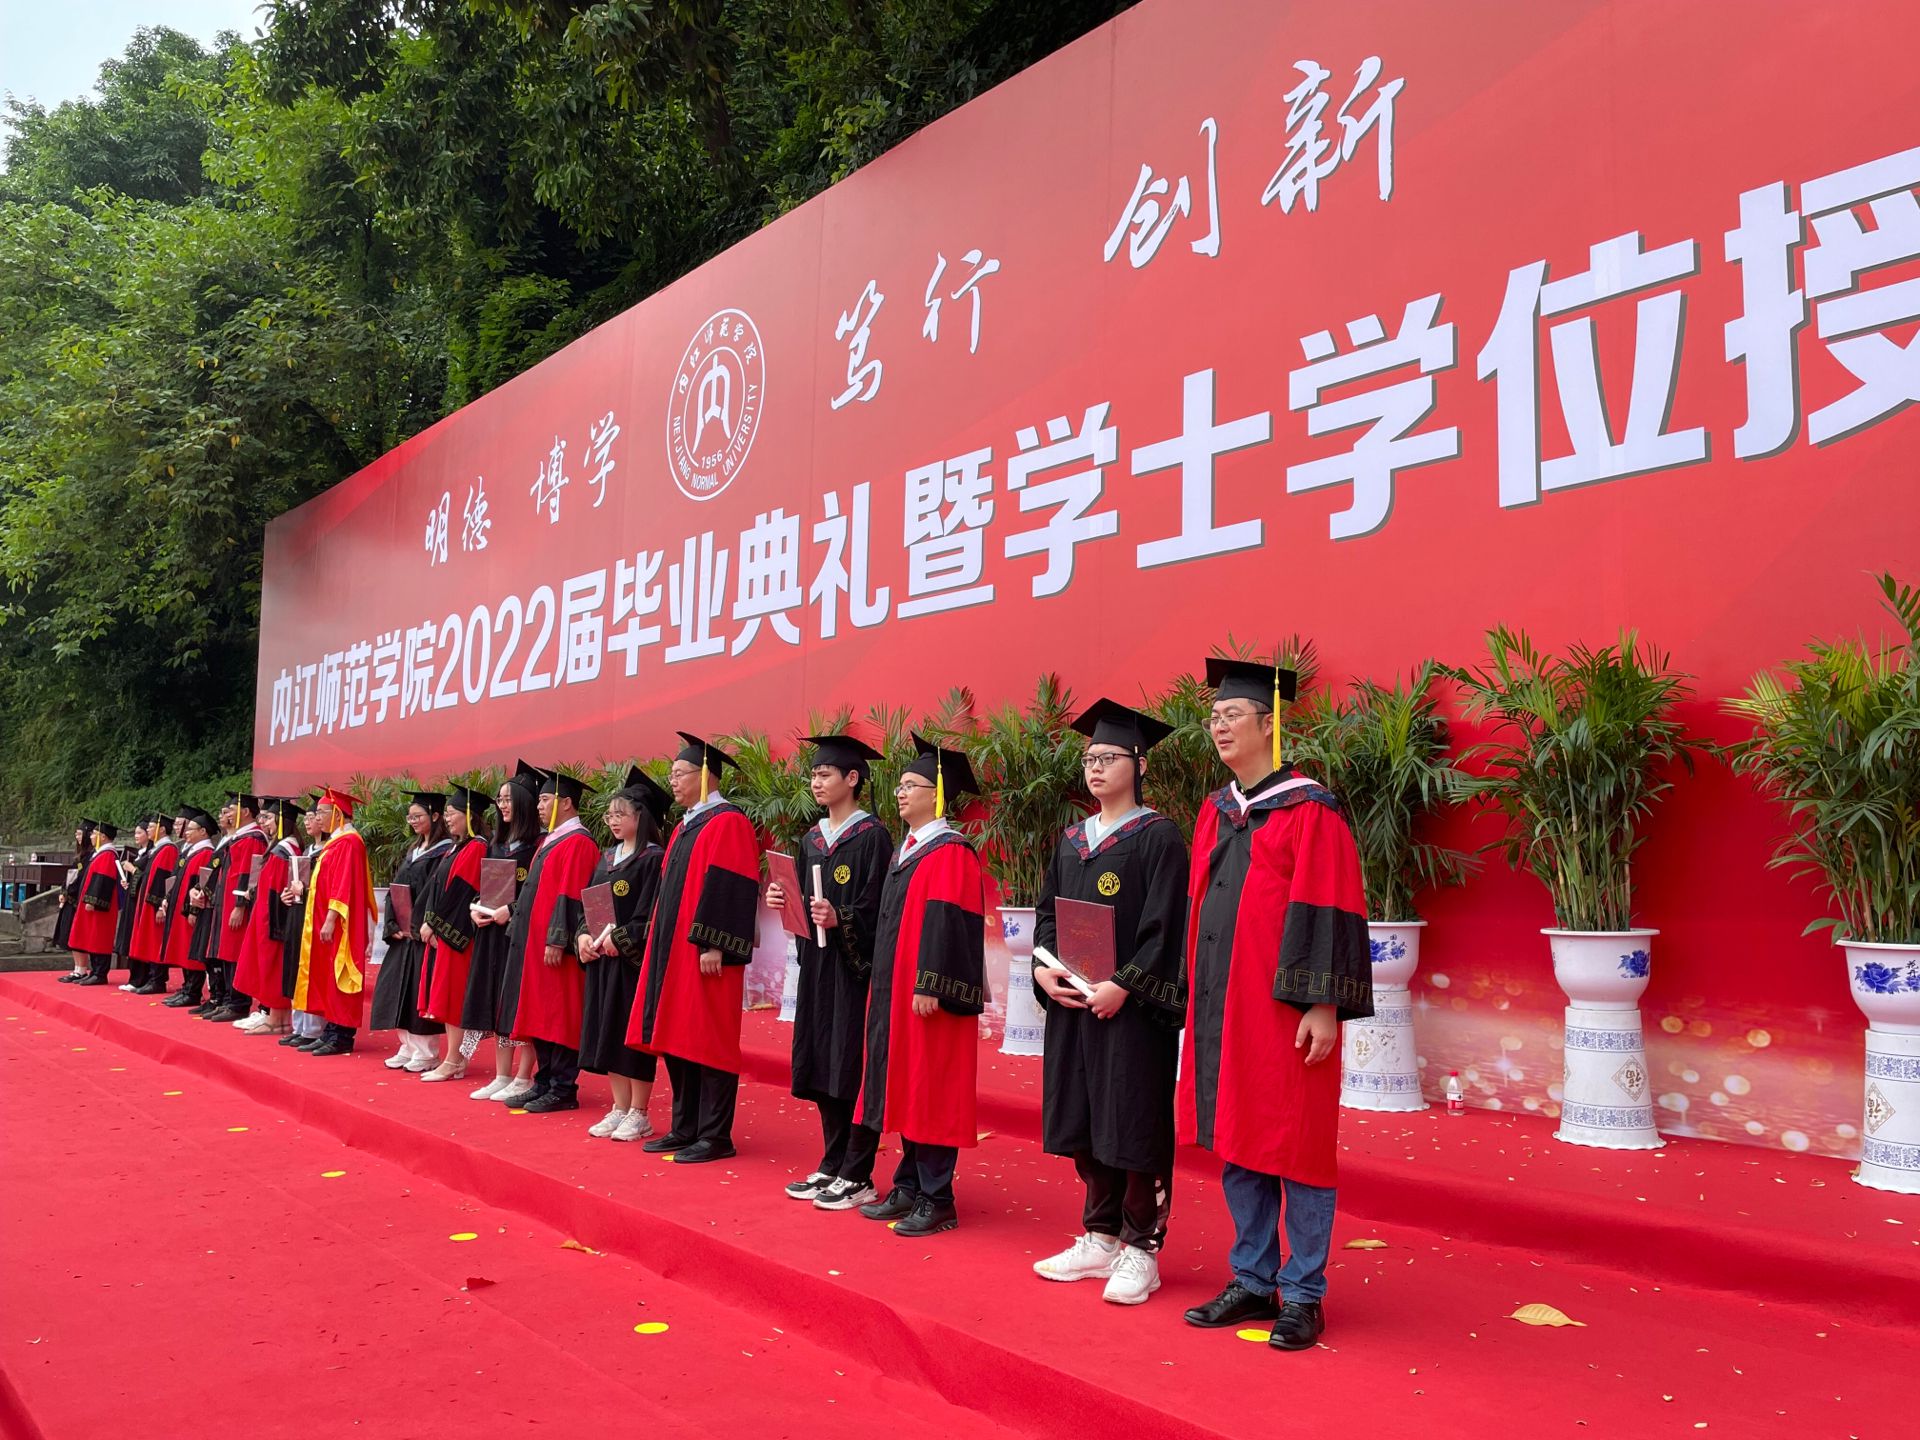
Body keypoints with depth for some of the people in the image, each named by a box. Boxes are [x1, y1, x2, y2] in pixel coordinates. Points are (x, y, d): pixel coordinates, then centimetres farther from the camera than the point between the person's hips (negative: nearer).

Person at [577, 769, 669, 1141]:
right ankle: (620, 1108, 19)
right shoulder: (607, 858, 14)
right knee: (608, 1033, 10)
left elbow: (651, 913, -16)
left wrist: (619, 939, -20)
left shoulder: (653, 858, -9)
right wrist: (583, 936, -3)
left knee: (634, 1034, -3)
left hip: (635, 959, -8)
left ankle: (638, 1115, 7)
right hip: (601, 958, 8)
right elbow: (587, 903, 13)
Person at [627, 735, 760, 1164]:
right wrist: (658, 942, 18)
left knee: (707, 1043, -5)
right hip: (673, 950, 9)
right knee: (677, 1040, 11)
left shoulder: (728, 823, -11)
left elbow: (729, 888, -18)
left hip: (704, 953, -9)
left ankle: (715, 1137, 1)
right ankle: (686, 1128, 20)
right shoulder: (685, 826, 18)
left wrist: (712, 945, -23)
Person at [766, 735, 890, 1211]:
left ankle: (857, 1177, 4)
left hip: (856, 966, -7)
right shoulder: (812, 839, 14)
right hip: (817, 964, 8)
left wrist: (840, 920, -29)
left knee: (855, 1068, -3)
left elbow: (876, 909, -13)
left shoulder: (872, 836, -9)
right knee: (823, 1068, 11)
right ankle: (832, 1165, 21)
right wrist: (785, 902, -2)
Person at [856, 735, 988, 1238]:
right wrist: (885, 985, 19)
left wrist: (930, 986, -24)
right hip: (895, 990, 9)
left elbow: (947, 926, -19)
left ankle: (937, 1200, 4)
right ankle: (909, 1187, 21)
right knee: (904, 1088, 12)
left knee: (931, 1092, -4)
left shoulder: (951, 853, -12)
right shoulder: (906, 851, 16)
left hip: (928, 994, -9)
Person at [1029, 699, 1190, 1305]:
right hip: (1072, 1002, 7)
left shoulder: (1159, 837, -6)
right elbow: (1047, 912, 14)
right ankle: (1100, 1238, 24)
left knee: (1134, 1123, -1)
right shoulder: (1072, 839, 13)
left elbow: (1163, 925, -12)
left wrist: (1124, 986, -19)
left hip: (1132, 1006, -6)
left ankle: (1141, 1249, 11)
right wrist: (1043, 968, -4)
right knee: (1084, 1123, 11)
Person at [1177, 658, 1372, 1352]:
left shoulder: (1310, 811, -9)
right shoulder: (1215, 812, 12)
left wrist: (1324, 1005, -18)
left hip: (1283, 1009, -7)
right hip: (1221, 1006, 7)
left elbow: (1329, 912, -13)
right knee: (1235, 1145, 12)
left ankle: (1302, 1295, 14)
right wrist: (1197, 996, 15)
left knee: (1294, 1148, 2)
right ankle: (1253, 1282, 24)